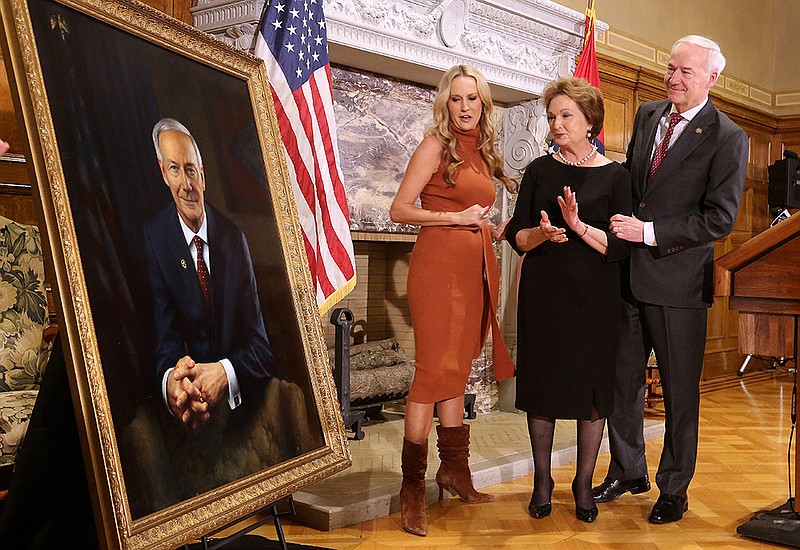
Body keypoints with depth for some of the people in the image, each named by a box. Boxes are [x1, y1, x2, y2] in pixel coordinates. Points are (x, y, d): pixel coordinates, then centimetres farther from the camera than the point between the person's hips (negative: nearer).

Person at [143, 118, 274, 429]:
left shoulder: (233, 235, 2)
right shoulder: (155, 238, -1)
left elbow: (261, 346, -1)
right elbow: (164, 338, -8)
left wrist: (224, 373, -23)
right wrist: (171, 379, -31)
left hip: (238, 398, 1)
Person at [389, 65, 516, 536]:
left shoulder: (481, 152, 18)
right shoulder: (436, 145, -2)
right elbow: (400, 210, -8)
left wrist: (496, 230, 6)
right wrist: (458, 217, -13)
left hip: (476, 267, 7)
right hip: (439, 262, -7)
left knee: (457, 371, 12)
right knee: (434, 369, -10)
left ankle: (455, 469, 21)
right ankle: (413, 486, -4)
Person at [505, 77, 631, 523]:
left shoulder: (615, 176, 0)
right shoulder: (540, 170, 6)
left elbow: (620, 247, -7)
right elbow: (516, 236, 4)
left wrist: (578, 226, -21)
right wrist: (541, 233, -17)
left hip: (595, 298, -1)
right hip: (543, 294, 2)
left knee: (592, 387, 4)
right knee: (542, 385, 6)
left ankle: (584, 484, 20)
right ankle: (543, 481, 22)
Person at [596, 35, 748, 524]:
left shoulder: (727, 138, -9)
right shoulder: (647, 115, 10)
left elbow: (720, 219, -14)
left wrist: (649, 231, -19)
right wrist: (621, 223, 5)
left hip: (678, 281, -5)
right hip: (627, 273, 6)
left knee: (680, 391, 7)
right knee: (623, 380, 14)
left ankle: (674, 488, 24)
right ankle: (628, 472, 32)